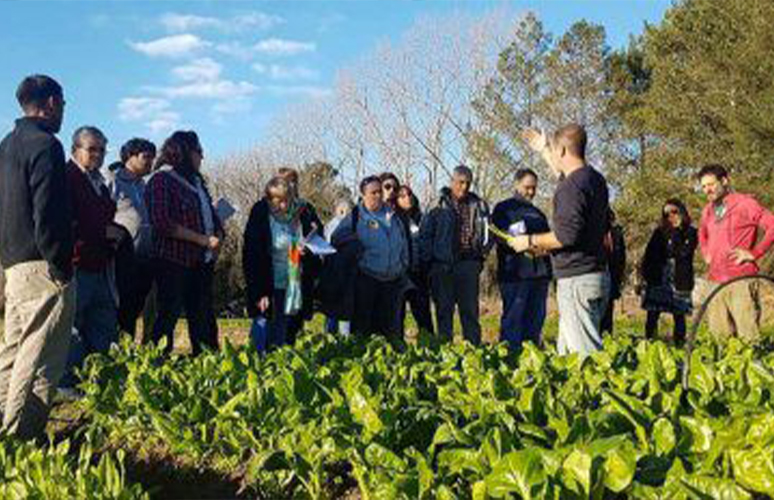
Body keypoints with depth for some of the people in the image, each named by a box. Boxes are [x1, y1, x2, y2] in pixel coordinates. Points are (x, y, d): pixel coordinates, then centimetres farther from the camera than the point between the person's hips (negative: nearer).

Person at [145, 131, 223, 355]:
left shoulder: (196, 180, 18)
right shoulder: (162, 180, -7)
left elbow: (211, 213, 21)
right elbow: (162, 223, -17)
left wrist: (217, 237, -2)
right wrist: (202, 239, -18)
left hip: (202, 261, 7)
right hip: (173, 261, -7)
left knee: (204, 317, 8)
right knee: (169, 315, -1)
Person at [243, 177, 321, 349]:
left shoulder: (303, 212, 0)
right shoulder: (260, 216, -10)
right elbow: (252, 256, -8)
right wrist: (260, 292, -13)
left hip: (297, 288, 4)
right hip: (271, 289, -4)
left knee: (292, 330, 9)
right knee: (274, 340, -5)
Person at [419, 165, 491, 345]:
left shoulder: (479, 206, 9)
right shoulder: (440, 204, 0)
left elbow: (487, 232, 18)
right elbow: (425, 234, 0)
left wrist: (483, 251, 5)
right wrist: (428, 260, -5)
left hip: (468, 263, 2)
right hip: (442, 264, -2)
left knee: (470, 309, 3)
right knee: (444, 310, 5)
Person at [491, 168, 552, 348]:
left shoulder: (538, 213, 24)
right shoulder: (503, 208, 6)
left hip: (539, 273, 6)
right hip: (515, 274, -6)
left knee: (536, 320, 7)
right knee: (513, 319, -7)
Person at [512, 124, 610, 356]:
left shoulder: (572, 186, -18)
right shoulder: (595, 179, 13)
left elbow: (566, 235, -25)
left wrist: (531, 241, -10)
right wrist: (544, 152, 43)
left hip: (578, 280, -10)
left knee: (586, 352, -9)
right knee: (566, 352, 17)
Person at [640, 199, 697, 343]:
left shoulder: (690, 233, 6)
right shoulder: (659, 232, 9)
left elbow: (684, 253, -5)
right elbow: (649, 254, 3)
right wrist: (645, 274, -4)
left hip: (680, 282, -1)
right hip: (658, 280, 1)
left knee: (679, 316, 2)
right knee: (652, 315, -1)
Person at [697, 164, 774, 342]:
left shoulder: (745, 203, -4)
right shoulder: (708, 210, 17)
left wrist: (754, 253, -11)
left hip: (741, 279, -7)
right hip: (716, 281, 7)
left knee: (748, 335, -9)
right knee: (719, 334, 8)